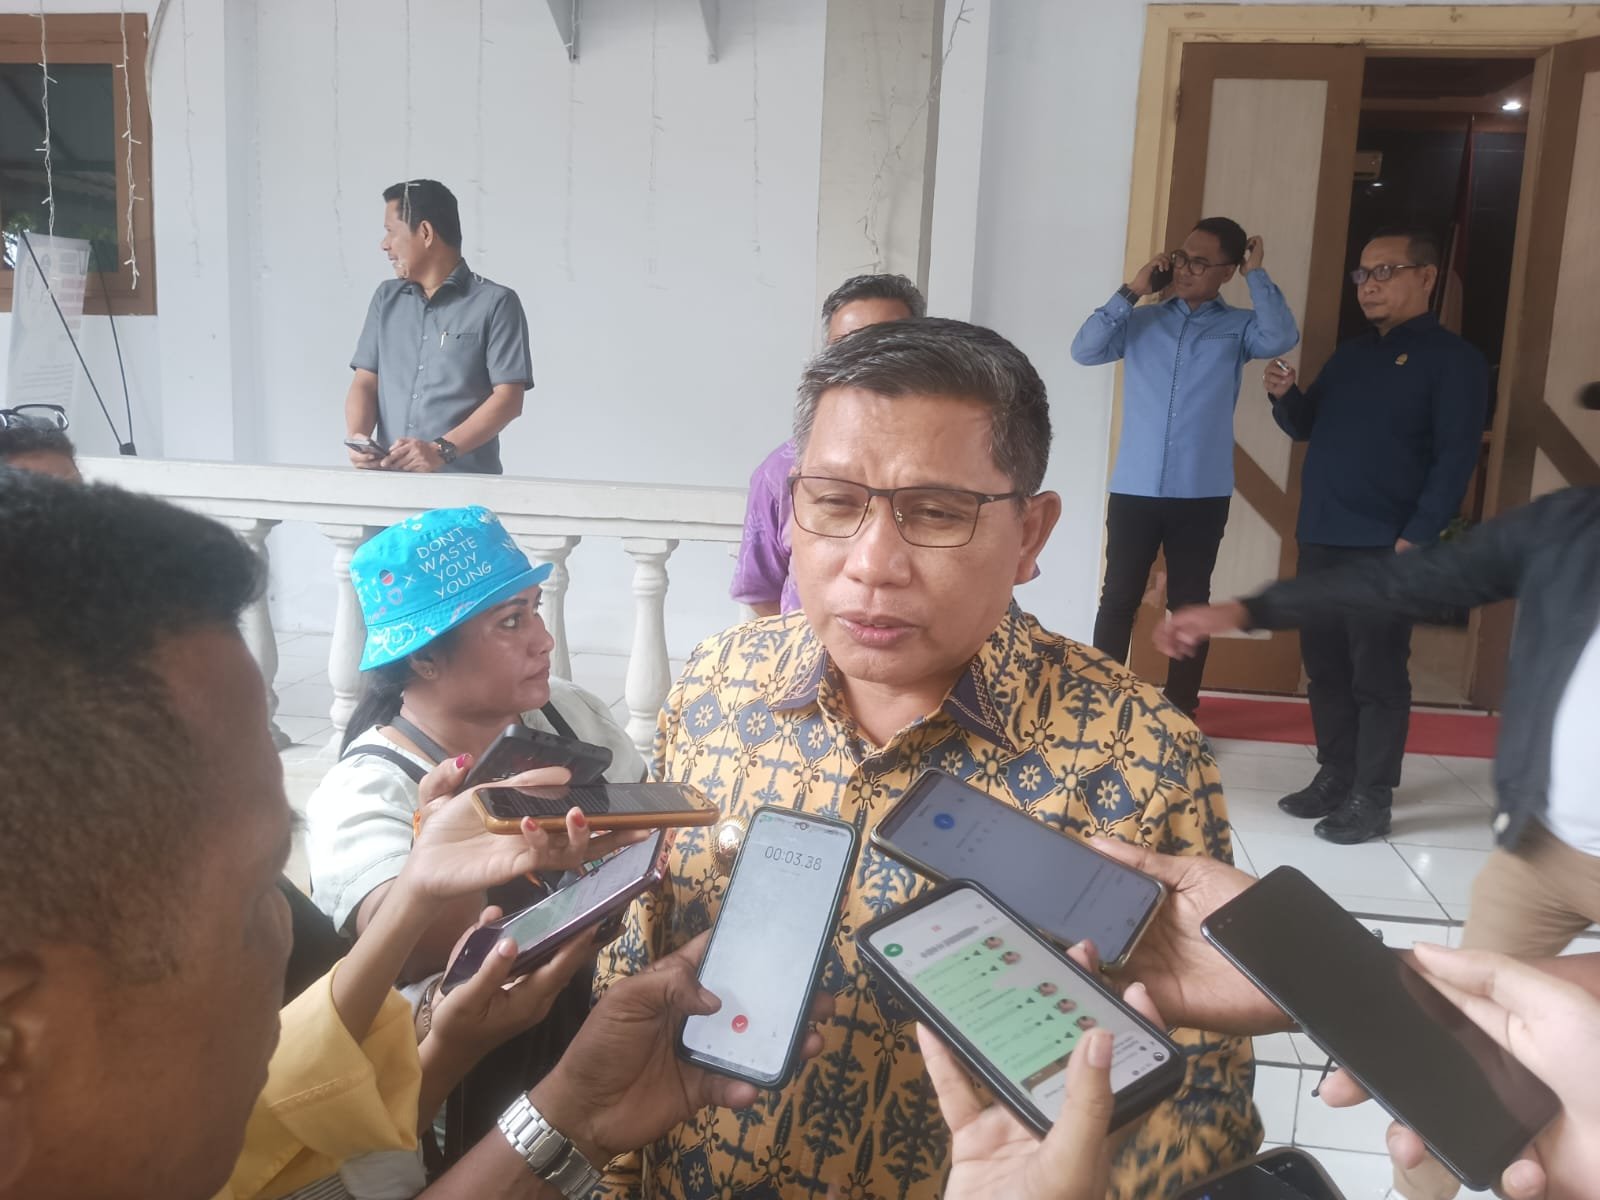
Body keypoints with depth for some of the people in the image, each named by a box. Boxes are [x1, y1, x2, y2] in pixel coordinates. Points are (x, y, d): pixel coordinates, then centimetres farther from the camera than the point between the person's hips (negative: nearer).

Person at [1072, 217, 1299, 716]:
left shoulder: (1239, 326, 5)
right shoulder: (1142, 321, 9)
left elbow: (1281, 338, -14)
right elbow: (1085, 350, -4)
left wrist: (1257, 274, -6)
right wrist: (1131, 291, -5)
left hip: (1203, 496, 0)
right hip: (1134, 490, 1)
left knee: (1189, 604, 9)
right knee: (1118, 600, 4)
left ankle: (1180, 711, 20)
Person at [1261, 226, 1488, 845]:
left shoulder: (1452, 359, -4)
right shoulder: (1351, 353, 17)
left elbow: (1455, 459, -11)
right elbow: (1307, 427, 23)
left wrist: (1414, 541, -19)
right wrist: (1285, 397, 0)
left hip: (1384, 549, -7)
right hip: (1320, 541, 7)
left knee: (1377, 677, -2)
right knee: (1325, 668, 12)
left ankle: (1371, 799, 7)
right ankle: (1334, 777, 24)